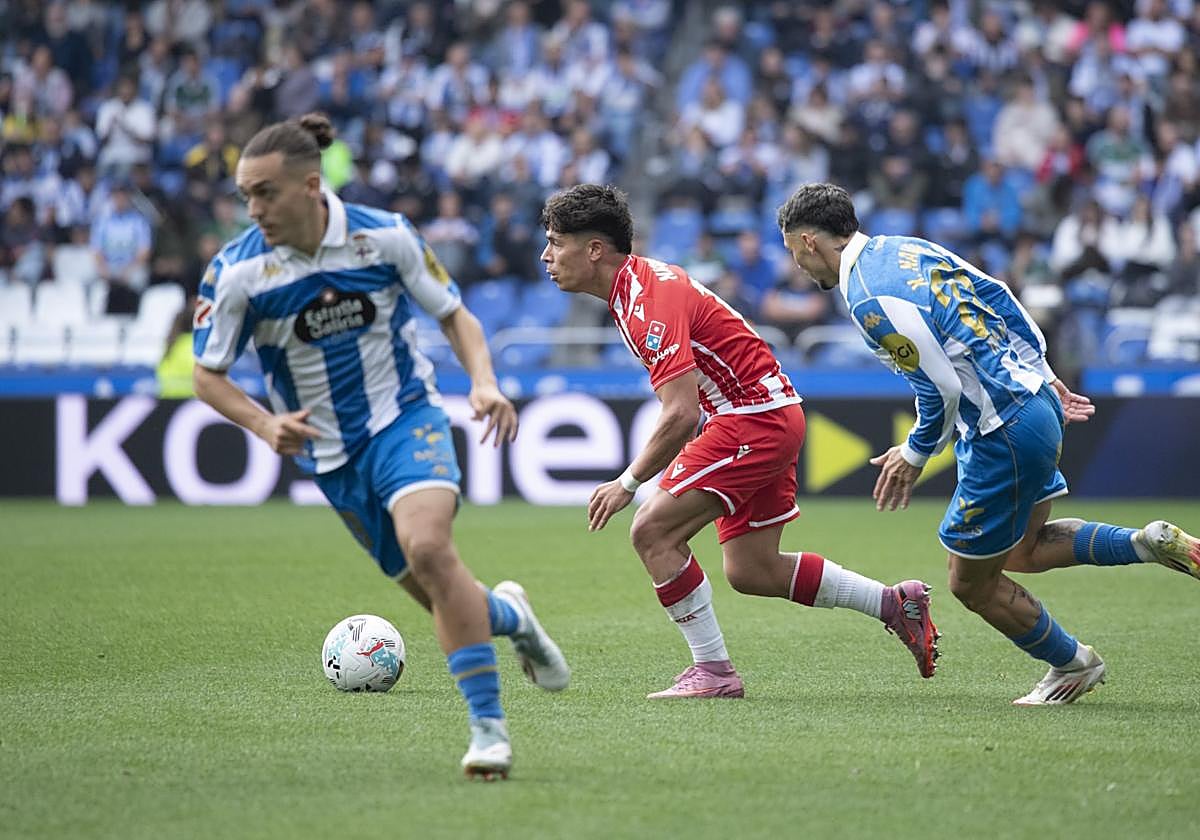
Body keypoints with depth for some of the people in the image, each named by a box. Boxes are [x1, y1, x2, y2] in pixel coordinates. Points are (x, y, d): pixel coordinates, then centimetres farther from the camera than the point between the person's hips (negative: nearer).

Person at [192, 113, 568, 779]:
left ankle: (488, 725, -23)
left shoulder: (385, 236, -13)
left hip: (406, 417, -2)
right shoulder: (236, 272, -14)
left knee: (428, 548, -29)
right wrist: (266, 425, -22)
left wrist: (483, 382, -17)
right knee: (444, 602, 4)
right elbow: (207, 375, -4)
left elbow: (453, 313, 1)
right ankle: (507, 615, 40)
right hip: (329, 452, 2)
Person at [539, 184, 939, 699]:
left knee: (653, 533, -14)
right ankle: (895, 603, 21)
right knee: (751, 571, 12)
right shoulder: (634, 284, 10)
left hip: (755, 420, -10)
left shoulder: (649, 303, -22)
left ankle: (713, 671, -7)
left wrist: (628, 483, -20)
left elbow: (681, 416, -28)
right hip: (770, 414, 10)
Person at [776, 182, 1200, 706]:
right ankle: (1153, 543, 14)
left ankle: (1073, 664, 26)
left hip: (1005, 434, -10)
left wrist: (916, 453, -5)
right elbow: (1000, 299, 13)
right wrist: (1042, 374, 20)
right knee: (1022, 551, 26)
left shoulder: (870, 300, -20)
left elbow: (942, 387, -22)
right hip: (1037, 399, 10)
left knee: (972, 583, 9)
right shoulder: (905, 248, 8)